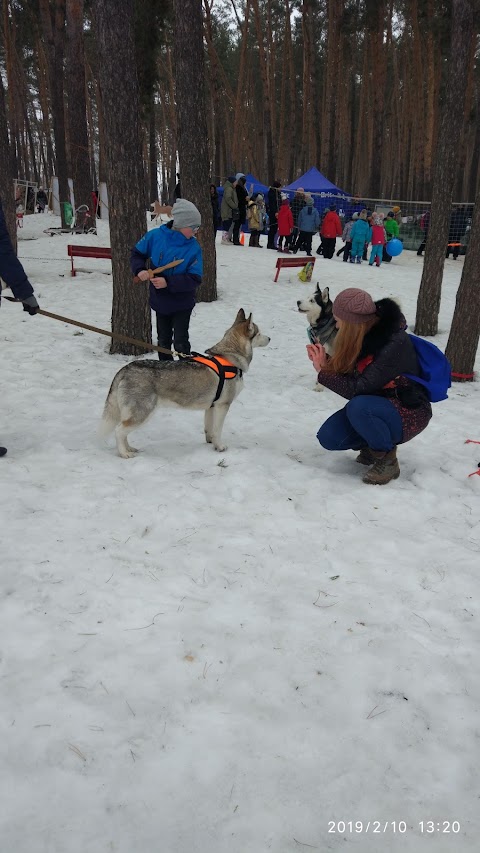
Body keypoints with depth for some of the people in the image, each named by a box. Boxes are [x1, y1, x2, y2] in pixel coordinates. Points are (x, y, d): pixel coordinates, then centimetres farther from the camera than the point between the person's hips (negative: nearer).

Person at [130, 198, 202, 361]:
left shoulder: (194, 247, -17)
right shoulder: (155, 236, -13)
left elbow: (194, 279, -20)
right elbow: (136, 254, 2)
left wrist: (168, 282, -31)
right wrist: (140, 269, -18)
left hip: (182, 304, -2)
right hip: (160, 301, 3)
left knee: (180, 342, -2)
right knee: (163, 341, 17)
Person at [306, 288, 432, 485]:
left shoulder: (395, 343, -27)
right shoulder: (364, 335, -4)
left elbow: (357, 389, -31)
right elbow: (347, 376, 0)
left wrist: (322, 371, -22)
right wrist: (324, 361, -13)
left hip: (409, 413, -7)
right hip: (373, 405, 7)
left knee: (358, 406, -36)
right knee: (328, 437, -12)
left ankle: (387, 460, -14)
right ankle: (371, 446, 14)